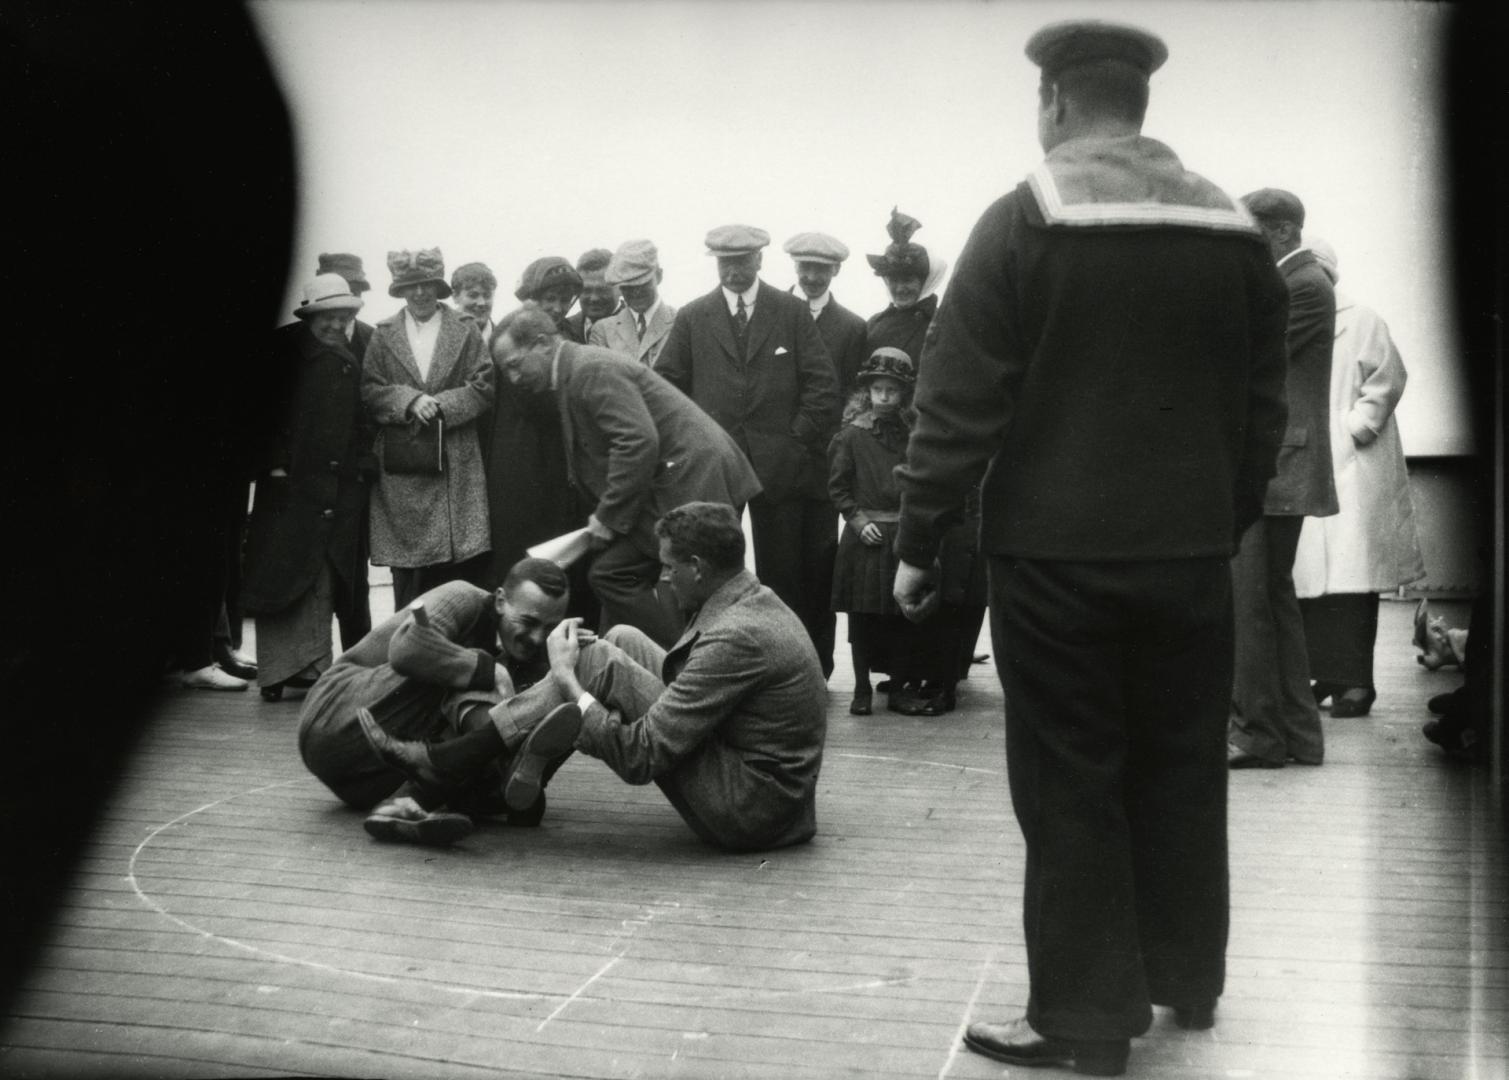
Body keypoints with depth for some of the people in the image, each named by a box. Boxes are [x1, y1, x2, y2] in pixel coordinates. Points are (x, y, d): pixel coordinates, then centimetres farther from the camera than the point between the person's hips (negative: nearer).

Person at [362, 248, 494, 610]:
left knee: (462, 562, -5)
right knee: (407, 566, 0)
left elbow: (484, 386, 1)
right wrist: (409, 400, -12)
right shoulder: (383, 335, 10)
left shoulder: (465, 332, 8)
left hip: (456, 467, -1)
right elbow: (369, 390, 4)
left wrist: (440, 405, -11)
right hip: (401, 467, 1)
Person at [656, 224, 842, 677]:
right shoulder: (692, 318, 8)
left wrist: (797, 441, -4)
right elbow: (667, 385, 9)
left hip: (780, 465, -1)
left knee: (783, 573, 2)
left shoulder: (793, 313, 5)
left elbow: (822, 384, 2)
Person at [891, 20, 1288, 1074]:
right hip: (1189, 548, 5)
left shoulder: (1024, 220, -8)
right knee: (1181, 769, 16)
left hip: (1057, 551, -4)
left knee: (1071, 784, 3)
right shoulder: (1236, 228, 6)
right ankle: (1188, 979, 29)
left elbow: (960, 401, -10)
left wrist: (919, 540, -4)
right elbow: (1263, 405, 10)